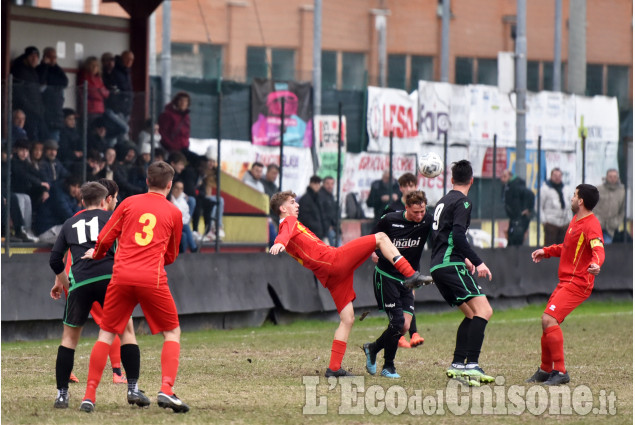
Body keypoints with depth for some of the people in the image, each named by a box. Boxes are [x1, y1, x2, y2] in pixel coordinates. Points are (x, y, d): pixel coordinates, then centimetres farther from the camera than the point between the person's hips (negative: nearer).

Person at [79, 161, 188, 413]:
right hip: (153, 278, -1)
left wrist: (96, 255, 32)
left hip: (122, 276, 1)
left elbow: (104, 240, 11)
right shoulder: (174, 213, 10)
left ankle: (89, 395, 5)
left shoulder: (129, 203, 10)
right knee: (172, 332, 12)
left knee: (106, 333, 12)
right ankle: (166, 390, -6)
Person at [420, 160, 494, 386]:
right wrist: (478, 263, -19)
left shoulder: (443, 202, 21)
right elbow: (458, 236, -19)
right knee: (483, 310, -17)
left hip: (436, 266, 9)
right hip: (450, 264, -9)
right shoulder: (462, 202, -6)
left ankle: (457, 365, 9)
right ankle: (471, 365, -28)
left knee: (472, 314, 15)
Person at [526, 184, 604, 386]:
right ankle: (545, 370, 31)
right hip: (565, 282, 10)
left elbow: (598, 249, -33)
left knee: (549, 319, -22)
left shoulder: (591, 225, -16)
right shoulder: (575, 220, 16)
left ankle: (560, 372, -17)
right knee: (547, 322, 15)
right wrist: (546, 251, 28)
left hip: (577, 283, -10)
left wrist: (596, 264, -53)